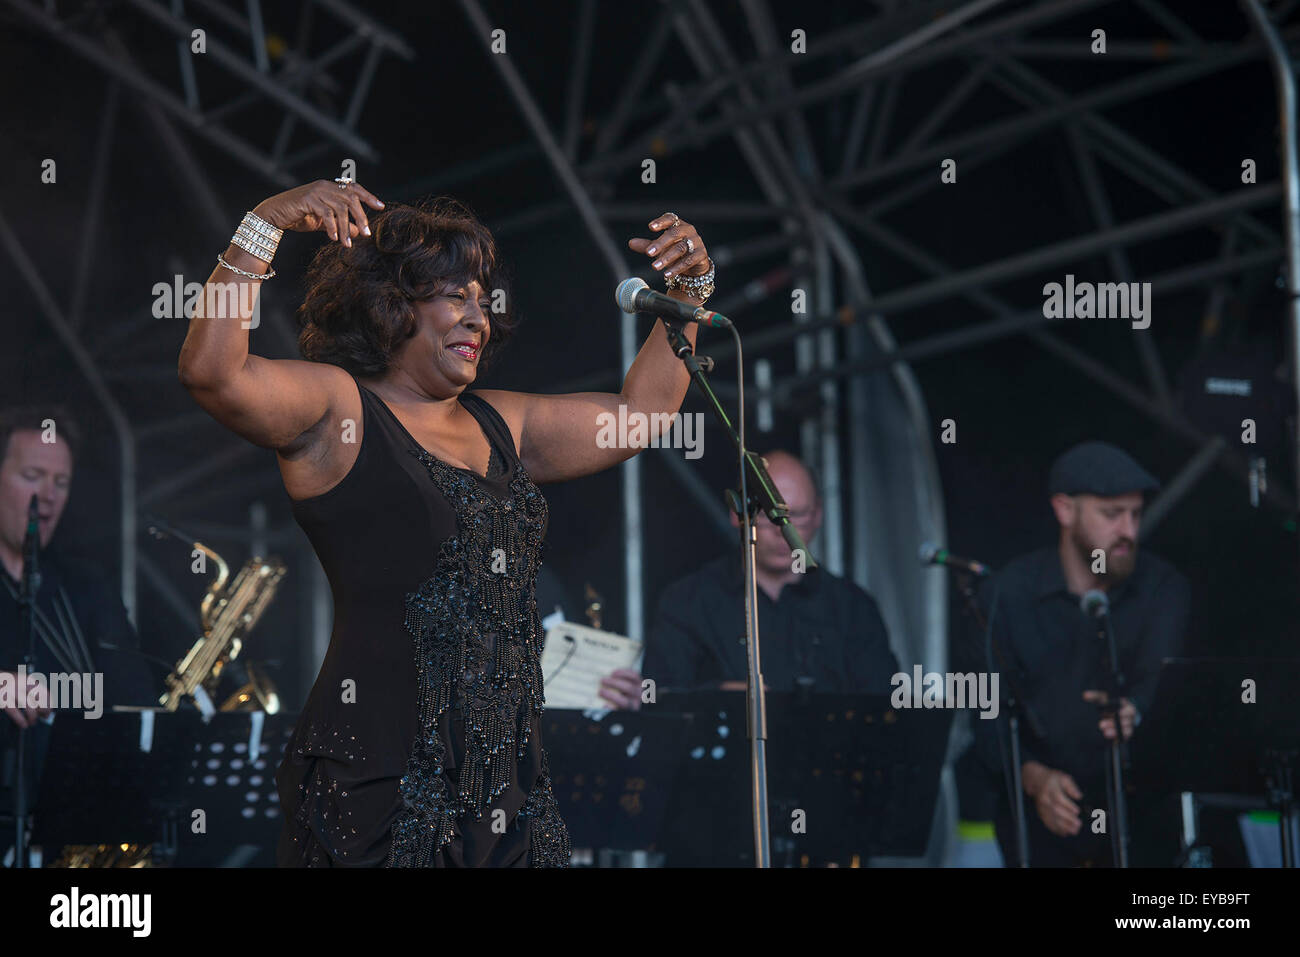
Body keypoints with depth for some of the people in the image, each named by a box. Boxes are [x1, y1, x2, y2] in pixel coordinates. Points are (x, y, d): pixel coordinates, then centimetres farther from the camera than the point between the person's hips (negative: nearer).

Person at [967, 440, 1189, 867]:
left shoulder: (1164, 587, 1)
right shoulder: (1005, 595, -2)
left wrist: (1133, 711, -41)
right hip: (1040, 811, 0)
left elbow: (1158, 676, -17)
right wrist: (1033, 777, -28)